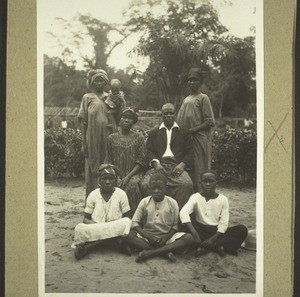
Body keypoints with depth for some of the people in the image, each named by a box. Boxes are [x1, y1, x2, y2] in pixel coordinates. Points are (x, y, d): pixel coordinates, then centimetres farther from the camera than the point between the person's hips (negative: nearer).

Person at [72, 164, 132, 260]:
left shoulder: (121, 194, 0)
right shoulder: (93, 195, 2)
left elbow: (125, 217, 1)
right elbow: (86, 219, 2)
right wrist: (97, 225, -20)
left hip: (116, 230, 1)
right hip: (95, 228, -1)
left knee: (126, 222, -33)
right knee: (79, 228, -29)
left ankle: (88, 246, -28)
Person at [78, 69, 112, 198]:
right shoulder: (87, 98, 6)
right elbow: (83, 122, 2)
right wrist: (83, 143, -3)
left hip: (107, 139, 2)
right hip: (92, 139, -2)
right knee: (92, 170, 1)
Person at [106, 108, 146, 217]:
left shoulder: (139, 138, 8)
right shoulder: (112, 138, 12)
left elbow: (141, 161, 1)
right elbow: (109, 161, 10)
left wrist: (128, 176, -12)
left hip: (134, 173, -1)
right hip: (117, 174, 1)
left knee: (132, 184, -34)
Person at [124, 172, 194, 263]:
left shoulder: (172, 203, -1)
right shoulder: (144, 202, 0)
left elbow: (175, 225, 1)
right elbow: (134, 223, -4)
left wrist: (166, 237, -18)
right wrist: (148, 236, -19)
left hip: (166, 236, 0)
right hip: (147, 236, 0)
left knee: (189, 238, -27)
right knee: (127, 235, -29)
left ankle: (150, 252, -31)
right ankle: (165, 251, -29)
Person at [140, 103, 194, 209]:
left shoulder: (183, 132, 20)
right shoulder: (154, 132, 23)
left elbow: (189, 152, 11)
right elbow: (149, 151, 12)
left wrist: (182, 165, -8)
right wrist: (156, 163, -8)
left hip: (177, 166, -1)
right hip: (159, 165, 1)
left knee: (187, 184, -32)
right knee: (145, 184, -29)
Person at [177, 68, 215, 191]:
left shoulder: (203, 98, -2)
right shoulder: (186, 100, 17)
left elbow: (210, 122, -8)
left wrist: (192, 130, -15)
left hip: (198, 139, -6)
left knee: (198, 170, -4)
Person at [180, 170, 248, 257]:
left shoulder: (223, 199, -1)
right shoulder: (195, 197, -5)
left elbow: (224, 223, -8)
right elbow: (183, 212, -23)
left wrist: (213, 238, -24)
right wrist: (194, 234, -37)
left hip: (217, 231, 1)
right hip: (201, 230, -1)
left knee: (242, 230, -22)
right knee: (184, 224, -30)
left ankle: (205, 247, -26)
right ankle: (217, 246, -26)